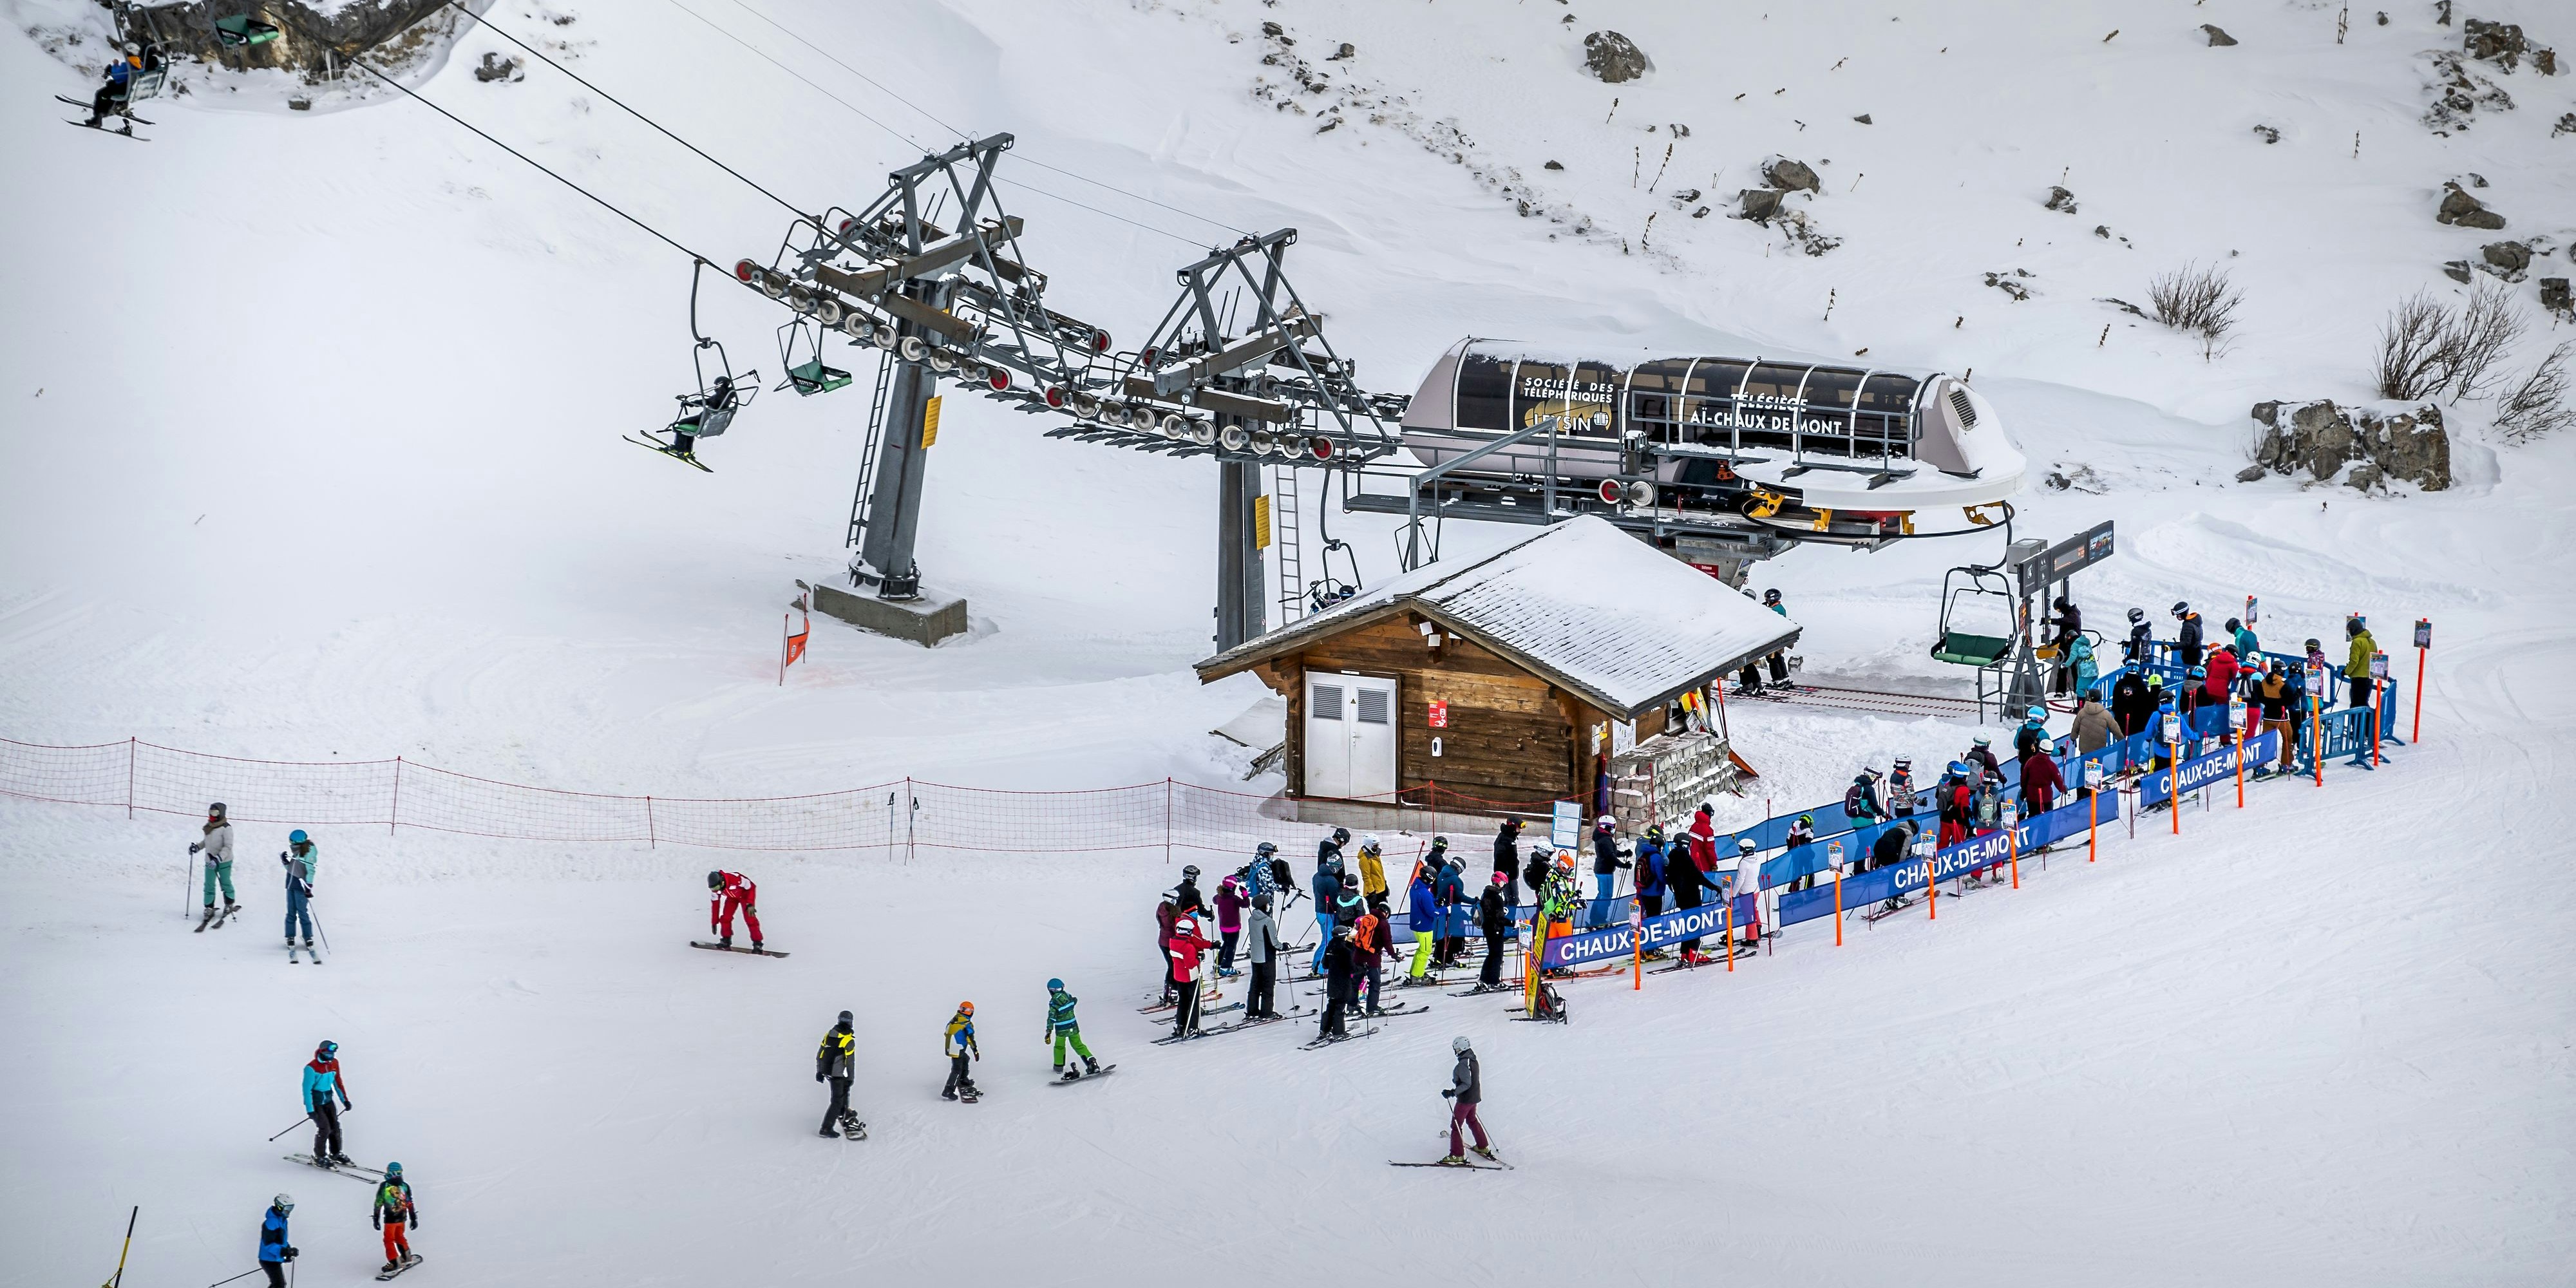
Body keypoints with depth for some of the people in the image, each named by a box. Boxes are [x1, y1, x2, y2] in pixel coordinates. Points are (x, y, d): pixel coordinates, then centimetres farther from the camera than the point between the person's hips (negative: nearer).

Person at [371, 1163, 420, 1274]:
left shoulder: (384, 1186, -10)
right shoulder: (405, 1186, -1)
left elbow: (378, 1203, -6)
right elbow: (410, 1204, 3)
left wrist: (376, 1218, 2)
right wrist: (413, 1218, 11)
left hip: (390, 1219, -4)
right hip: (402, 1218, 4)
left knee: (389, 1240, 4)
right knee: (399, 1237, 24)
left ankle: (395, 1262, -4)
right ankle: (407, 1257, 33)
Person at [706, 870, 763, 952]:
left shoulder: (735, 878, -41)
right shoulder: (714, 888, -21)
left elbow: (751, 887, -27)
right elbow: (715, 904, -7)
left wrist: (750, 904, -34)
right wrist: (714, 922, -2)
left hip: (744, 895, -5)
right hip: (732, 898, 5)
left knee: (750, 919, -16)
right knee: (725, 918, -9)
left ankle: (757, 943, -9)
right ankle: (726, 940, 10)